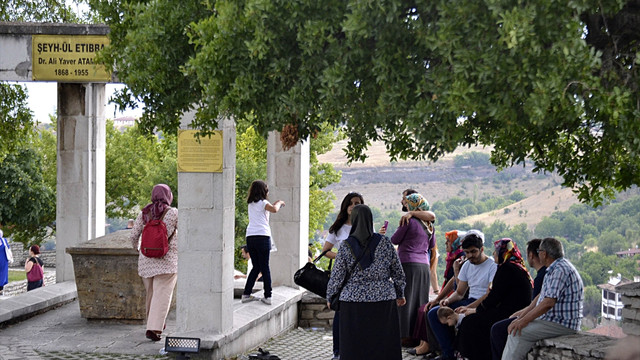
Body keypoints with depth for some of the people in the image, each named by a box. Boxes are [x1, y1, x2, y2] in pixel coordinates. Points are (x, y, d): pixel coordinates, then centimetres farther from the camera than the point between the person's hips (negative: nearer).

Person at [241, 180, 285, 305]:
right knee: (265, 267, -2)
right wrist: (279, 203, -3)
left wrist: (275, 204, 33)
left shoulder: (251, 204, 18)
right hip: (262, 236, -6)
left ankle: (246, 294, 8)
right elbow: (274, 210, -21)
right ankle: (267, 296, -3)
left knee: (256, 267, 13)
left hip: (250, 237, 6)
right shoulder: (262, 203, -3)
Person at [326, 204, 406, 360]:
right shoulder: (385, 243, -1)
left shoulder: (346, 246, -5)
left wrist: (330, 298, 15)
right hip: (384, 300, 1)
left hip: (354, 301, -1)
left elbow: (336, 277, 0)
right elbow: (398, 273, 7)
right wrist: (400, 294, 21)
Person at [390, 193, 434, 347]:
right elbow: (432, 245, 20)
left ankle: (406, 336, -5)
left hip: (408, 264, -6)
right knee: (421, 300, 9)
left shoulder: (408, 221, -10)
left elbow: (395, 240, -3)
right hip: (424, 264, 6)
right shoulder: (429, 224, 9)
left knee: (405, 300, -3)